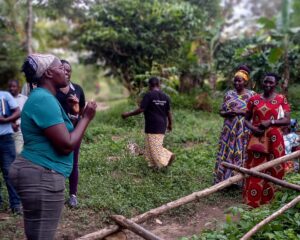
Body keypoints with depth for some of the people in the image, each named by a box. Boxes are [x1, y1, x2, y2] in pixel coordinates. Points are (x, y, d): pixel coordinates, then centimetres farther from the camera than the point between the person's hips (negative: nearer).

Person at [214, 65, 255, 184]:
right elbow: (221, 111, 10)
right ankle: (226, 179, 12)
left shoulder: (251, 95, 0)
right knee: (227, 153, 4)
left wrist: (241, 112, -17)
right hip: (229, 130, 3)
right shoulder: (228, 94, 9)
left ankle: (241, 180, 9)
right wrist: (227, 113, -12)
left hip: (244, 131, -3)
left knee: (241, 154, -1)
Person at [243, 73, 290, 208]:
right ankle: (252, 200, 11)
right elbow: (246, 119, 9)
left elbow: (287, 120, -5)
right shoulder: (254, 99, 5)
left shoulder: (281, 99, 1)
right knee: (254, 168, 3)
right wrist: (252, 128, -12)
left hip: (274, 139, -1)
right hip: (257, 138, 1)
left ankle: (267, 198, 19)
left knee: (271, 169, 5)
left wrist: (270, 122, -19)